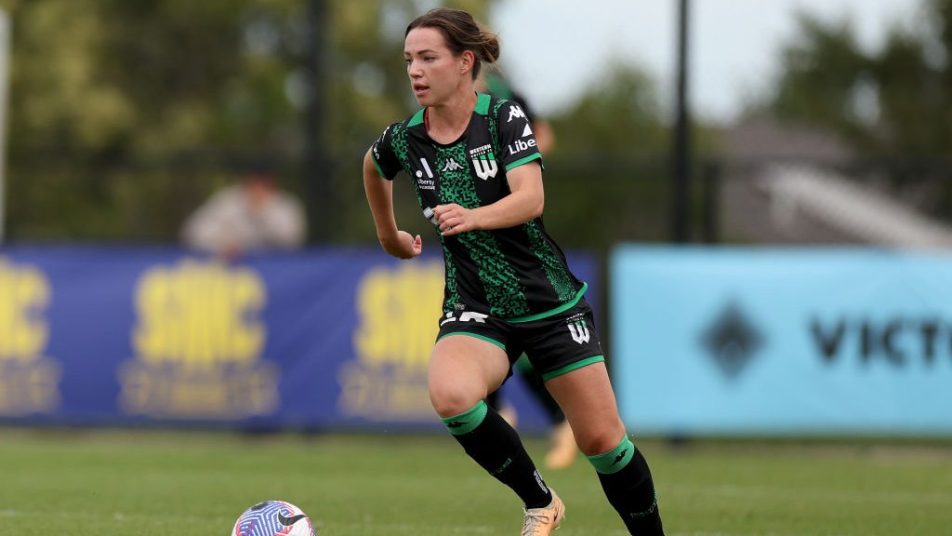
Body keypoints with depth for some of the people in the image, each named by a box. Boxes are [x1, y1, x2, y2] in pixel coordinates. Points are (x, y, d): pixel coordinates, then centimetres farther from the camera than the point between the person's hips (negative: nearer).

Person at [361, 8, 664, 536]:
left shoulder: (504, 117, -12)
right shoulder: (402, 139, -3)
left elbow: (530, 198, -26)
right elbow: (374, 167, 22)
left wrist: (474, 217, -45)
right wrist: (389, 235, 30)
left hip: (550, 302, -1)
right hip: (475, 309, 1)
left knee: (603, 440, 0)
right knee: (450, 395, -31)